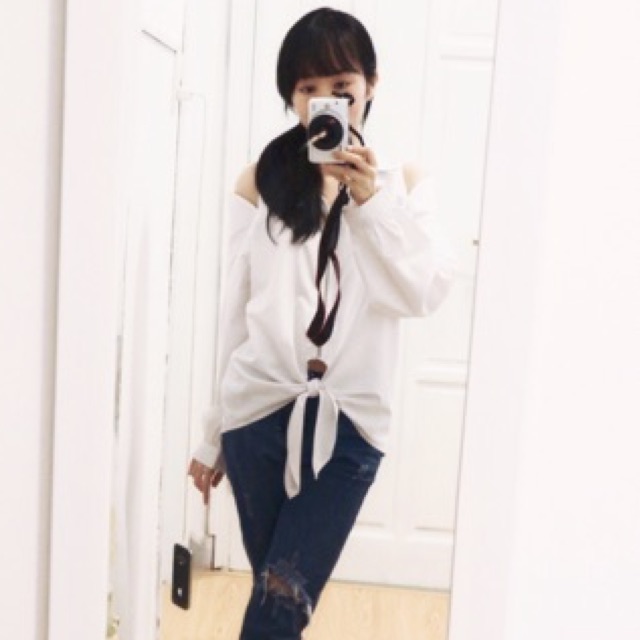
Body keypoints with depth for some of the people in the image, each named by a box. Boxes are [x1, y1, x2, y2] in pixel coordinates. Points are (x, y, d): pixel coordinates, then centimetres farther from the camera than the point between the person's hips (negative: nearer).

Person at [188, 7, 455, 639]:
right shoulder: (260, 181, 4)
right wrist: (212, 435, 9)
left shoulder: (402, 183, 6)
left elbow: (427, 293, -6)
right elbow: (233, 313, 6)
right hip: (259, 413, 1)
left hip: (349, 421, 0)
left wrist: (370, 200, -16)